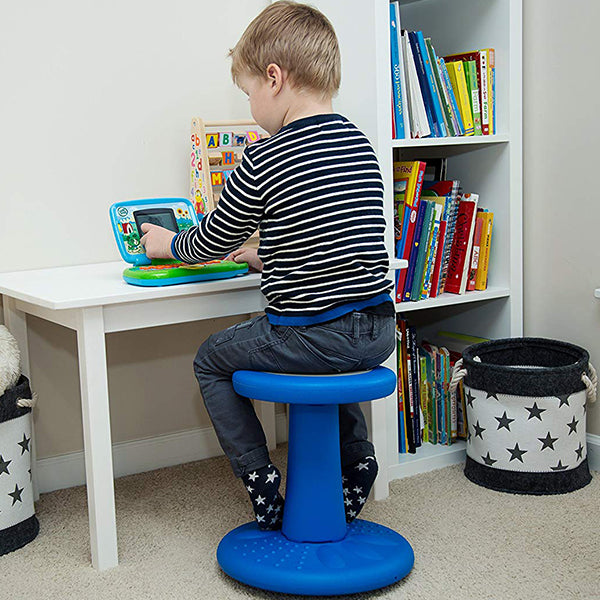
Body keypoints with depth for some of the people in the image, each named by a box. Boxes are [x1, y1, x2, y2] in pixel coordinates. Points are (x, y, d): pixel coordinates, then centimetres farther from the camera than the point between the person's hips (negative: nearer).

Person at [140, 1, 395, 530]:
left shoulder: (264, 160, -14)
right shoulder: (360, 143, 8)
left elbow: (210, 243, 0)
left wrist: (168, 242, 21)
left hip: (309, 334, -7)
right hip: (379, 332, 7)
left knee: (211, 360, 18)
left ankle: (260, 477, 16)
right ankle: (357, 457, 32)